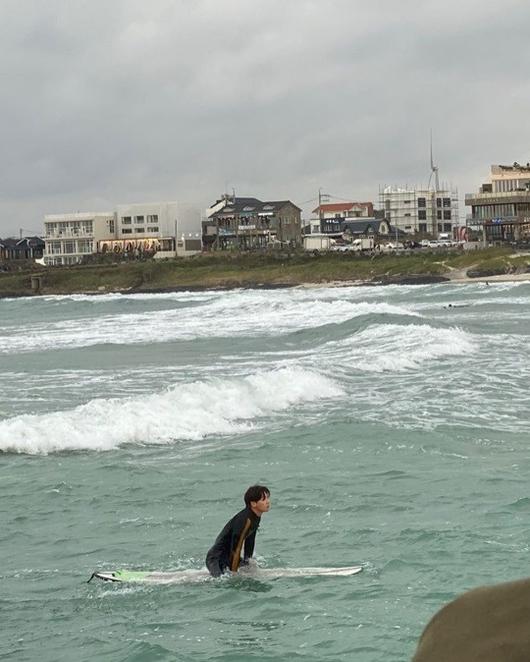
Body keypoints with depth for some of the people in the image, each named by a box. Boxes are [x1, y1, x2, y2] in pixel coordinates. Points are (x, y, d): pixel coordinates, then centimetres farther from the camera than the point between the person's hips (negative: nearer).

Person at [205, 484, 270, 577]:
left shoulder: (256, 517, 1)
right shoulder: (244, 520, -27)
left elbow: (250, 541, 14)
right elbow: (236, 547, -25)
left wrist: (247, 562, 17)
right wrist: (234, 572, -21)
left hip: (229, 556, 10)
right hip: (217, 558, -10)